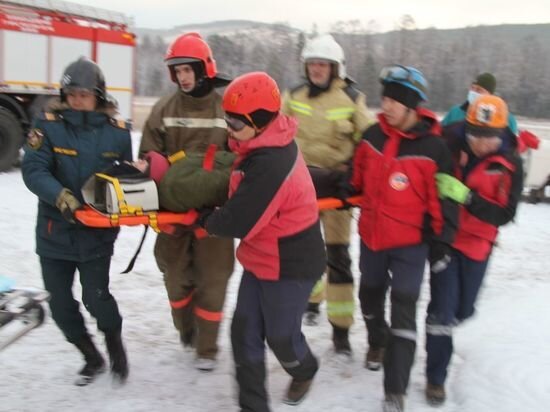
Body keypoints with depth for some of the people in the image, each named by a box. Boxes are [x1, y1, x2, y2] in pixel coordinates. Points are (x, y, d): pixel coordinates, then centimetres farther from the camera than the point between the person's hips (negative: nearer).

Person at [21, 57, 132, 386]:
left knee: (96, 298, -6)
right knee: (61, 305, 9)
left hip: (97, 234, -1)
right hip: (55, 232, 1)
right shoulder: (49, 125, -8)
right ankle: (92, 357, 33)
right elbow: (33, 170, -17)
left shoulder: (117, 131, -3)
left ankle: (115, 344, 26)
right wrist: (61, 197, -32)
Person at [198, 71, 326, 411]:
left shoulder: (270, 165, -31)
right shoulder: (269, 146, 0)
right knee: (245, 331, 7)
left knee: (281, 335, 11)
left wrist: (205, 220, -9)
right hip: (263, 258, 9)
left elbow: (238, 223, -28)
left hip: (290, 265, -9)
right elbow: (244, 199, 16)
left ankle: (305, 371, 44)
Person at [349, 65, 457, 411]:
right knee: (370, 296, 24)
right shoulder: (373, 136, -4)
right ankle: (378, 342, 54)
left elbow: (443, 198, -13)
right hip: (371, 236, 5)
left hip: (410, 243, -5)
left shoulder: (433, 148, -18)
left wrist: (441, 239, -11)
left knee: (403, 314, -7)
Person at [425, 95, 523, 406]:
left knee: (464, 309, 17)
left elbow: (504, 214, -18)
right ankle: (436, 376, 11)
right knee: (443, 307, -7)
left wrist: (466, 196, -33)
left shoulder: (510, 164, -13)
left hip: (477, 242, 2)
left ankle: (439, 330, 53)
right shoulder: (449, 144, -17)